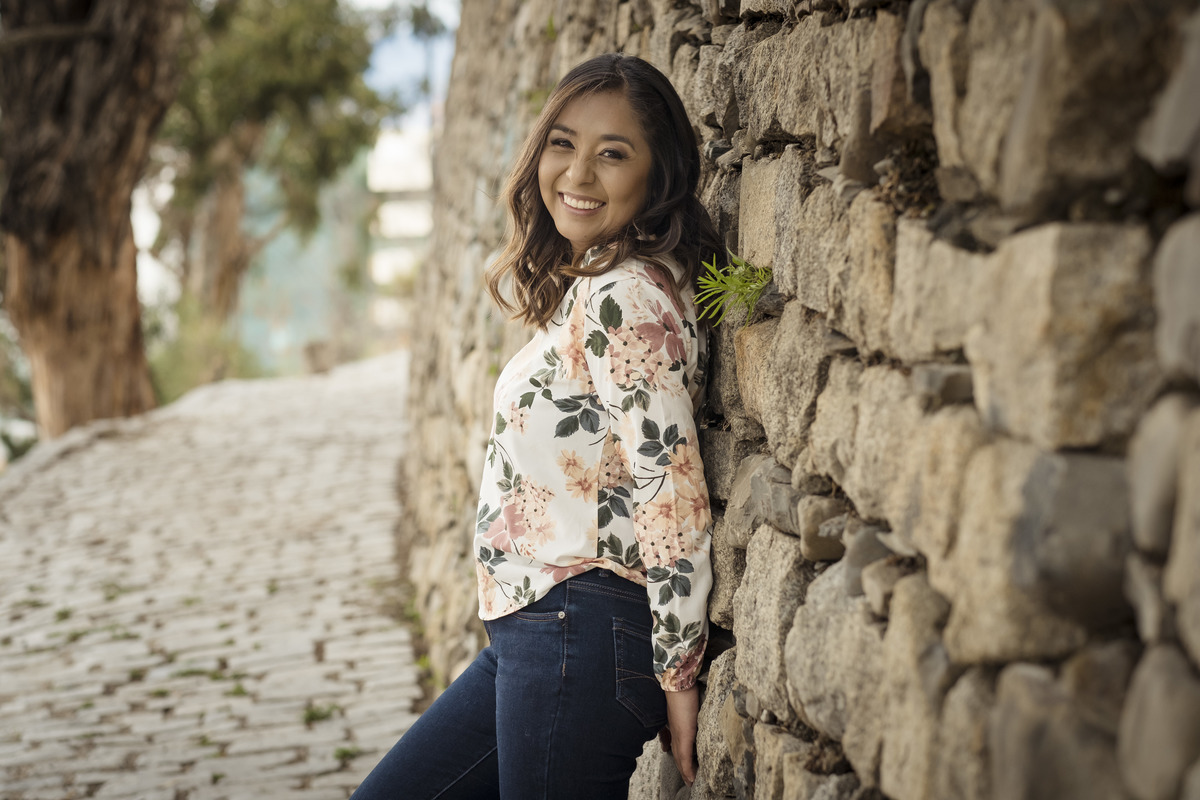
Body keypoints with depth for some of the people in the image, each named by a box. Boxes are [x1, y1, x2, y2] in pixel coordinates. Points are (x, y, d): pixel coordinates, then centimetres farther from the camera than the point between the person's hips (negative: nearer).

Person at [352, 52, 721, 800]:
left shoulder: (624, 295, -16)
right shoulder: (585, 290, 14)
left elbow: (671, 485, -21)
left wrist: (679, 671, -15)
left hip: (582, 636, -10)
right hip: (527, 635, 10)